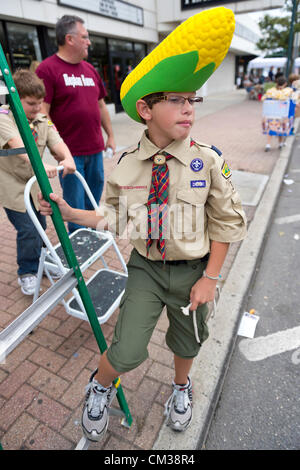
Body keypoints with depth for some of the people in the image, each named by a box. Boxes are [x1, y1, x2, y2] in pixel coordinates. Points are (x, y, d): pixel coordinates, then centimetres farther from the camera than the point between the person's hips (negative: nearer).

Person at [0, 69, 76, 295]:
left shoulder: (44, 121, 1)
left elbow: (58, 143, -16)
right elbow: (18, 144, -34)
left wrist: (67, 158, -38)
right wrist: (39, 164, -51)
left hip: (34, 182, 5)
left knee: (40, 226, 14)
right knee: (28, 230, -9)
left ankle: (39, 261, 40)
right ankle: (27, 273, 14)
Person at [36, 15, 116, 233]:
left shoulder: (90, 69, 16)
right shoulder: (48, 69, -6)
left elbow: (101, 104, 23)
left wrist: (111, 136, 20)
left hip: (95, 149, 7)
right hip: (70, 152, -7)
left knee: (93, 200, 15)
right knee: (75, 207, 1)